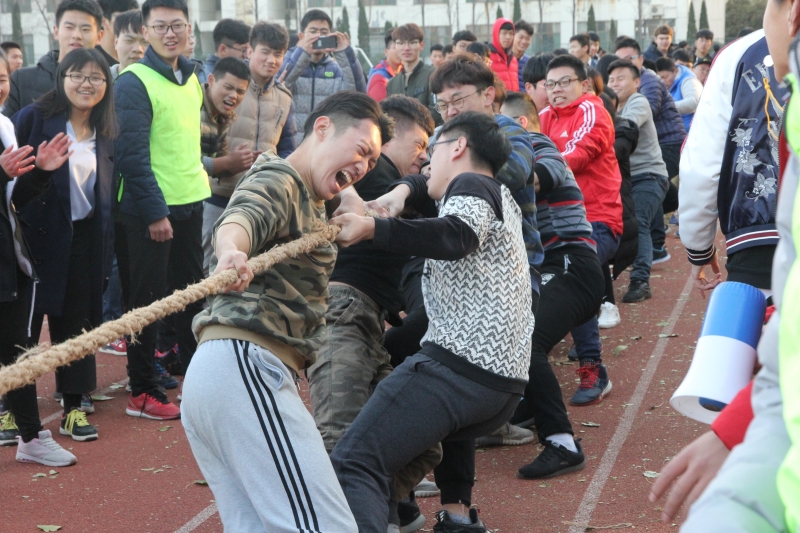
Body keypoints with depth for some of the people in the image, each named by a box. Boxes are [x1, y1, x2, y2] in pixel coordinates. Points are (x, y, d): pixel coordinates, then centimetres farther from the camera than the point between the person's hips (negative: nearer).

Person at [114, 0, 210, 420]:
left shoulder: (190, 77, 10)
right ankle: (142, 393, 10)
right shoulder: (134, 82, -13)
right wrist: (154, 212, -20)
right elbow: (132, 153, -18)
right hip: (149, 210, -7)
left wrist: (201, 179, 16)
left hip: (190, 202, 7)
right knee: (148, 298, 1)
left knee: (192, 289, 15)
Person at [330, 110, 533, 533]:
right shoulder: (500, 196, 27)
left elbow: (456, 236, -23)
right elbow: (434, 193, 40)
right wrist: (404, 190, 17)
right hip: (506, 383, 9)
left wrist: (371, 227, -33)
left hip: (457, 364, -9)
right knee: (451, 424, 41)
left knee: (352, 465, -18)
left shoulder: (473, 186, 0)